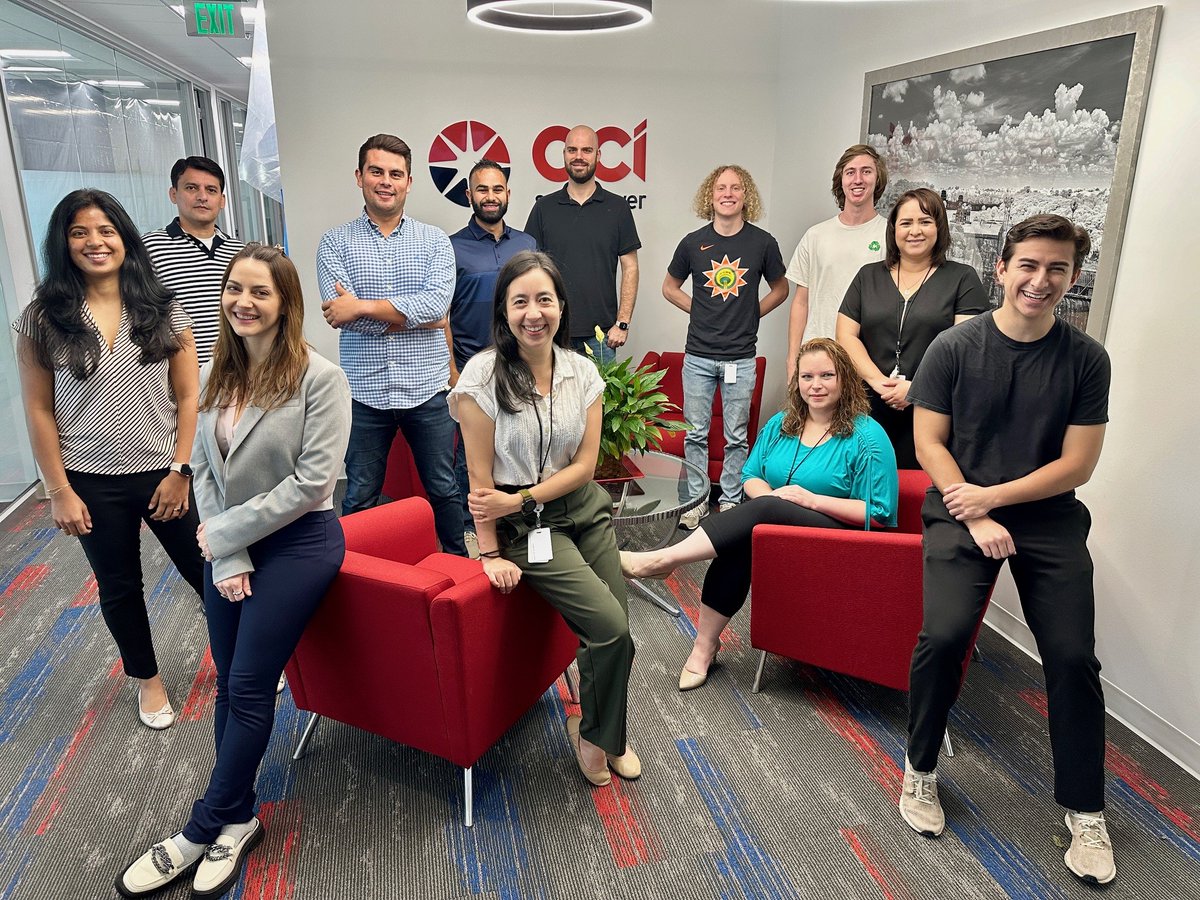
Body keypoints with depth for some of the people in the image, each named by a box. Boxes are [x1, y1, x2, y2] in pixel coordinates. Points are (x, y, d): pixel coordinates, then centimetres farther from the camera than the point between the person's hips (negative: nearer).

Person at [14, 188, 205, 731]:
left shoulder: (162, 310, -3)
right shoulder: (43, 318, -4)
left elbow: (188, 396, -3)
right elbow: (39, 410, -2)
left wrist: (179, 471, -8)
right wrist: (59, 491, -5)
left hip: (164, 474, 0)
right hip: (93, 484, 1)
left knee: (207, 573, 7)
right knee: (119, 588, 17)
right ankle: (146, 679, 38)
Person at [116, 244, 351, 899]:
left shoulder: (320, 379, -15)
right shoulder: (214, 377, 4)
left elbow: (311, 480, -18)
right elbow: (203, 471, 3)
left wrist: (225, 532, -12)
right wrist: (227, 561, -7)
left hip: (298, 542, -5)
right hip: (225, 548, 6)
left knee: (248, 686, -1)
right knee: (229, 683, 11)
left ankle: (204, 829, 17)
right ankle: (234, 821, 27)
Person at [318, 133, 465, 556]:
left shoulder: (434, 240, 3)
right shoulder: (335, 243, 3)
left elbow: (437, 302, -14)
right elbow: (340, 313, -12)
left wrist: (362, 306, -16)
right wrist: (415, 314, -12)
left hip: (427, 389, 0)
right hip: (364, 391, 0)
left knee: (444, 490, 13)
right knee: (359, 498, 12)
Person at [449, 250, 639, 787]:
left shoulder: (583, 372, -1)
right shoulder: (484, 375, -13)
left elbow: (584, 465, -3)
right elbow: (481, 475, -11)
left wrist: (518, 499, -14)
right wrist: (491, 552, -11)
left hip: (584, 509, 5)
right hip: (526, 527, -4)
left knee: (616, 632, 1)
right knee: (611, 627, -15)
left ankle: (606, 732, 32)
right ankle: (594, 734, 15)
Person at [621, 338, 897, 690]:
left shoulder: (868, 437, -5)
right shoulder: (781, 424, 13)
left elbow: (879, 514, -9)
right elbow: (750, 476, 15)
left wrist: (813, 499, -17)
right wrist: (770, 495, -9)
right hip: (774, 524, 5)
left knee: (766, 511, -33)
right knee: (738, 543, -30)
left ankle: (661, 560, -31)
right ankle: (704, 646, -19)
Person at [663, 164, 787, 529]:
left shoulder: (762, 242, -1)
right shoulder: (693, 242, 1)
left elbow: (780, 289, 13)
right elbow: (670, 287, 15)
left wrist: (751, 314, 3)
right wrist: (701, 310, 5)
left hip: (741, 357, -1)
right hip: (698, 355, 1)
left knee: (736, 437, 7)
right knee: (696, 434, 7)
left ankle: (730, 501, 20)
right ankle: (696, 500, 20)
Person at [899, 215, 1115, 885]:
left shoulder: (1086, 359, -2)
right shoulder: (954, 348, -5)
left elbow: (1078, 464, -3)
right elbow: (929, 442, -4)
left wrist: (992, 497, -12)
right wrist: (974, 517, -12)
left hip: (1050, 517, 2)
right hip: (961, 509, -1)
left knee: (1073, 655, -8)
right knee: (943, 634, -20)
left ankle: (1086, 812, 13)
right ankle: (921, 768, 6)